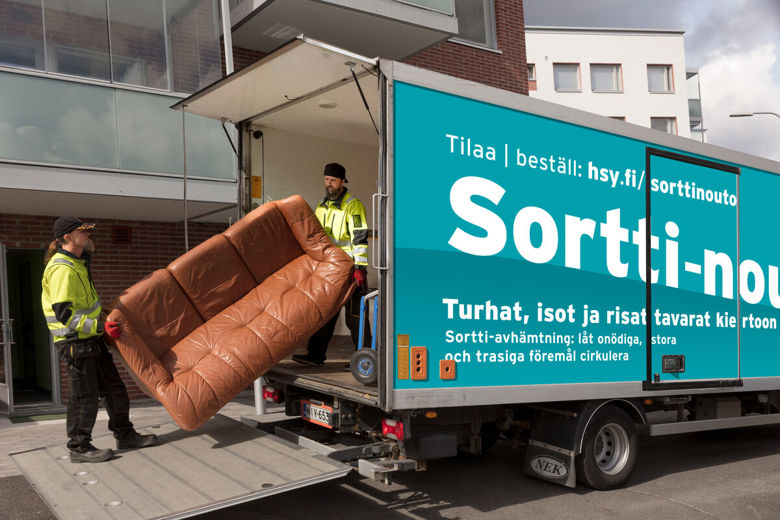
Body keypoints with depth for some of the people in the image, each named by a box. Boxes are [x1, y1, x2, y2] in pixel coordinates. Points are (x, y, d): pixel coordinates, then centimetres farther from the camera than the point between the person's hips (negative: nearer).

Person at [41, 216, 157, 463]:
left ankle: (125, 435, 23)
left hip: (92, 339, 10)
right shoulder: (63, 269, -21)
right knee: (84, 395, -2)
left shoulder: (78, 261, 10)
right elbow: (63, 314, -26)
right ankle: (79, 448, 11)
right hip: (74, 342, -10)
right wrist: (100, 326, -29)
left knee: (114, 388, 13)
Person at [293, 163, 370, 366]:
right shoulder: (322, 206, 14)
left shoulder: (353, 206, -11)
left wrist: (359, 269, -23)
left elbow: (360, 238, -17)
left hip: (350, 269, -7)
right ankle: (315, 354, 11)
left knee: (354, 315, -3)